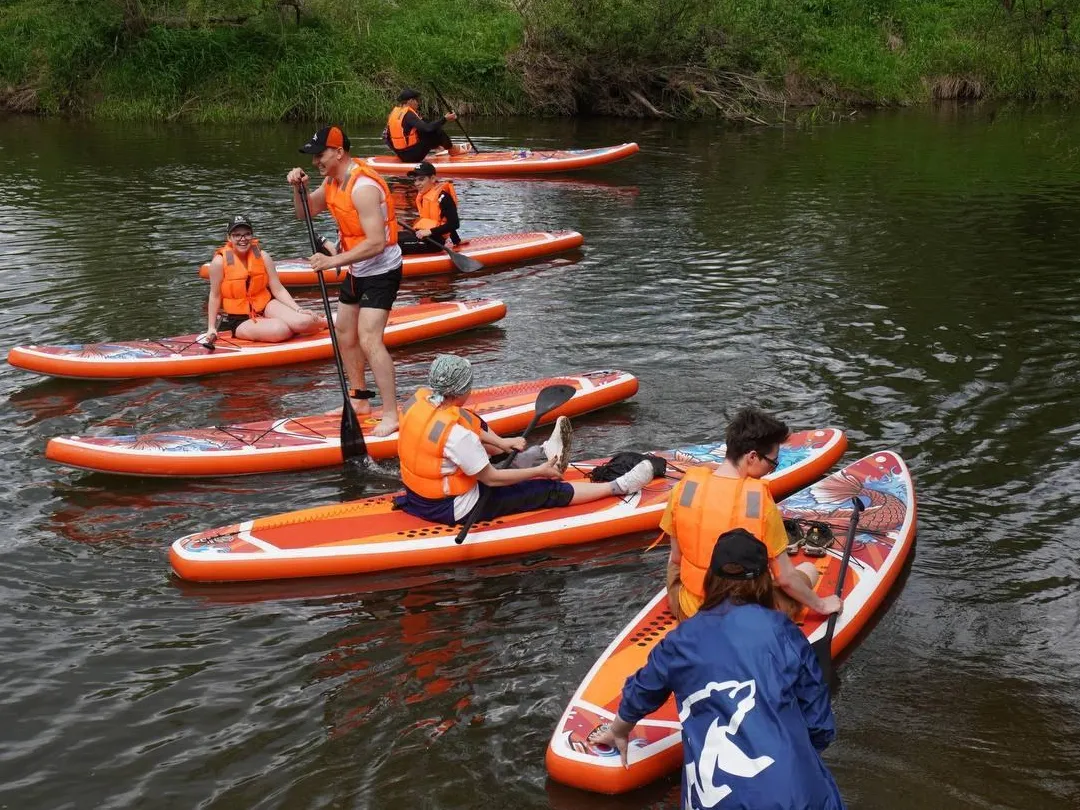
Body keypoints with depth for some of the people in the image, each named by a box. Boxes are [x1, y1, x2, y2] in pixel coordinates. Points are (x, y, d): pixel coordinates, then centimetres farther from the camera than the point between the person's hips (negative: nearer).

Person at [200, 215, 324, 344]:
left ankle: (320, 322, 11)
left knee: (303, 322, -24)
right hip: (239, 319, -3)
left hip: (265, 306, 3)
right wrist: (211, 328, -3)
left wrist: (299, 310, -12)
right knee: (280, 330, -32)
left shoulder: (262, 256, -3)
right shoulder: (220, 261, -11)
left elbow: (278, 290, -1)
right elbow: (215, 296, -3)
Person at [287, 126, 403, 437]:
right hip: (357, 272, 10)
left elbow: (376, 243, -32)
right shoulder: (333, 181, 3)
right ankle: (361, 400, 31)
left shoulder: (363, 187, -27)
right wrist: (298, 187, -7)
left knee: (369, 339, -19)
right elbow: (304, 213, 13)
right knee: (344, 334, 16)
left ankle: (391, 415, -15)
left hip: (381, 271, -10)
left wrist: (333, 261, -31)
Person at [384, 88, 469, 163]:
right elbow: (427, 128, -28)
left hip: (401, 155, 10)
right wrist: (445, 119, -24)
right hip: (413, 156, -10)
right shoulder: (408, 115, -19)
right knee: (437, 132, -6)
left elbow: (386, 136, 11)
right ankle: (452, 150, 14)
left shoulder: (394, 112, 7)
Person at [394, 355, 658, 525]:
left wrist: (500, 442, 6)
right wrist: (538, 472, -10)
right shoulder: (457, 435, -33)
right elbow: (491, 479, -21)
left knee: (477, 428, 25)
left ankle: (540, 454, 42)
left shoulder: (418, 399, -9)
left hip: (416, 491, 8)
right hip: (452, 508, -8)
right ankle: (617, 487, 12)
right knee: (548, 491, 0)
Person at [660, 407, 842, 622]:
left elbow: (676, 558, 0)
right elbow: (784, 579, -12)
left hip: (689, 614, 3)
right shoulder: (761, 501, -21)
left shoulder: (685, 486, -13)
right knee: (808, 569, 20)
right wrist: (821, 605, 5)